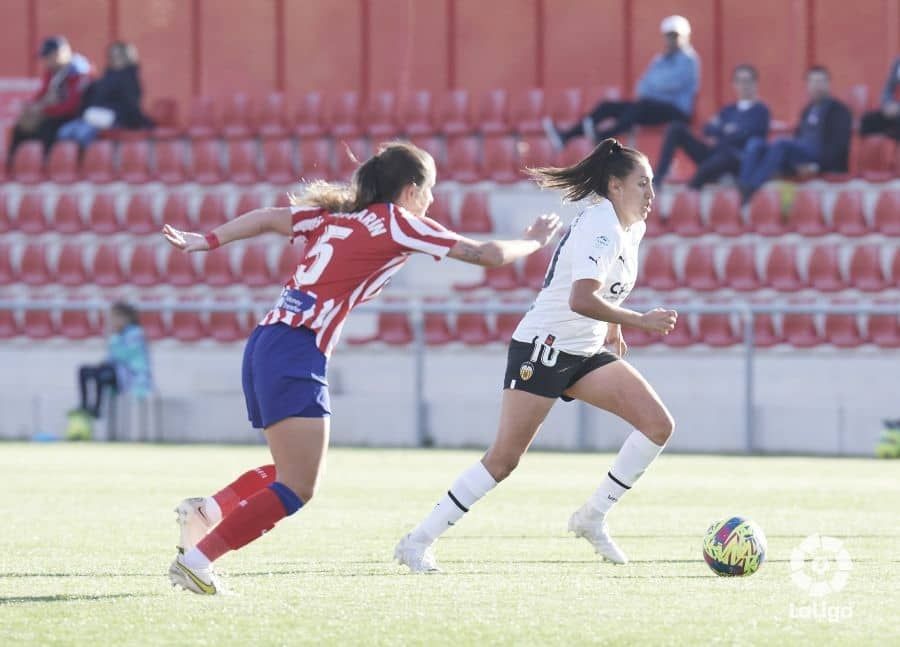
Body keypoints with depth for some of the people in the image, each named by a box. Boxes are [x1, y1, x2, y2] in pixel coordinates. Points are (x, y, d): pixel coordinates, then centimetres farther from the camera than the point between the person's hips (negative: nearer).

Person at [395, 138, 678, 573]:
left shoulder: (631, 227, 7)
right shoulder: (600, 227, -21)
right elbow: (580, 299, -36)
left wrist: (613, 324, 22)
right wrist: (638, 320, -34)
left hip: (587, 353, 9)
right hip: (543, 348, -9)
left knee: (658, 425, -6)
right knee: (504, 459, -10)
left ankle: (593, 518, 3)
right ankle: (418, 542, -3)